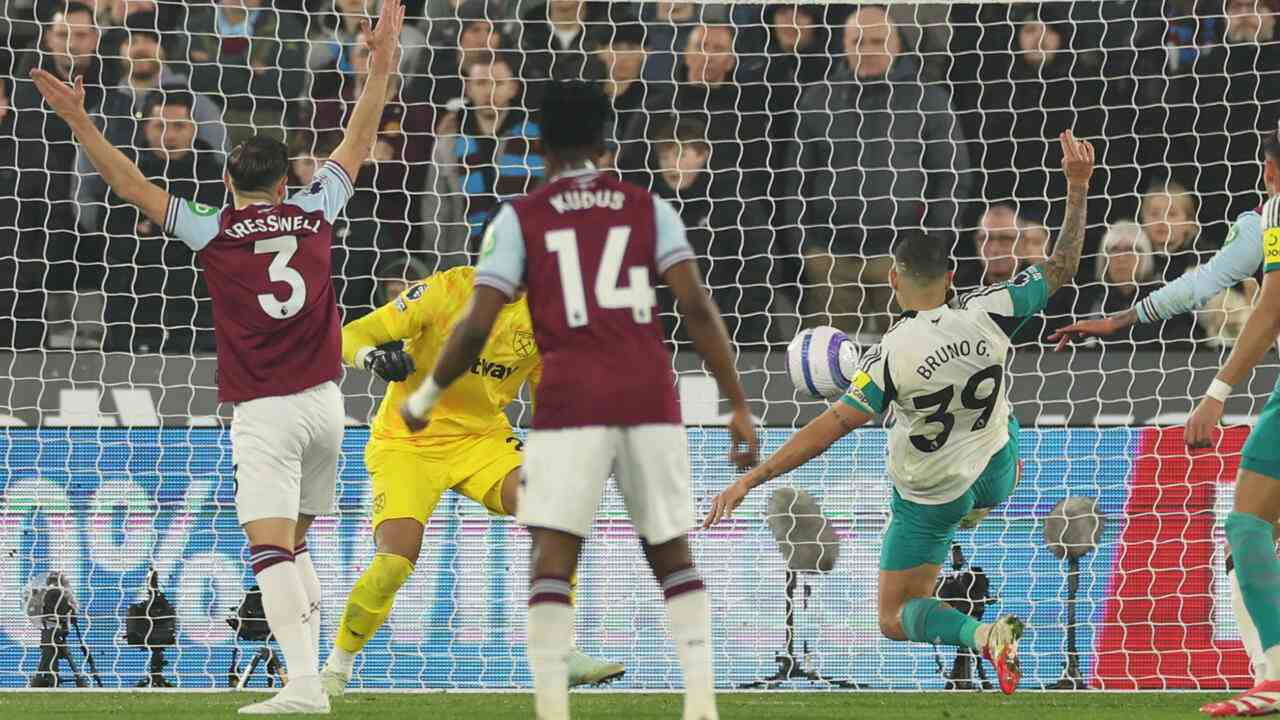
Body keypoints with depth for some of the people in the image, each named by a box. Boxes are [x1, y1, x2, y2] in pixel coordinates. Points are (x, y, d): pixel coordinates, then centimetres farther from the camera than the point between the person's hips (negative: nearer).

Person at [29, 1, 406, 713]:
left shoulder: (213, 229, -4)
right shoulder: (313, 214, 5)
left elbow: (132, 184, -3)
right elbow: (359, 144, 17)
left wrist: (79, 121, 1)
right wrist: (382, 64, 25)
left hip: (263, 411, -5)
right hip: (323, 402, 5)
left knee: (272, 548, -12)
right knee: (294, 545, 20)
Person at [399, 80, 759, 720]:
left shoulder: (521, 218, 5)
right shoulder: (647, 208, 11)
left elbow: (476, 327, -1)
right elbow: (697, 309, 2)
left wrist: (426, 396, 15)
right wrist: (739, 407, 4)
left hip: (571, 402, -2)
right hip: (650, 397, 2)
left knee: (552, 561, -2)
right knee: (671, 554, 12)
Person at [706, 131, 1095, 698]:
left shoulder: (892, 354, -31)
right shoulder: (986, 315, -22)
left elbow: (831, 427, -33)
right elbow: (1060, 269, -11)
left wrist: (750, 480, -31)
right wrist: (1077, 186, -6)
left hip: (929, 499, -4)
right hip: (995, 474, 4)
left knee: (896, 620, 8)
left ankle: (980, 634, -20)